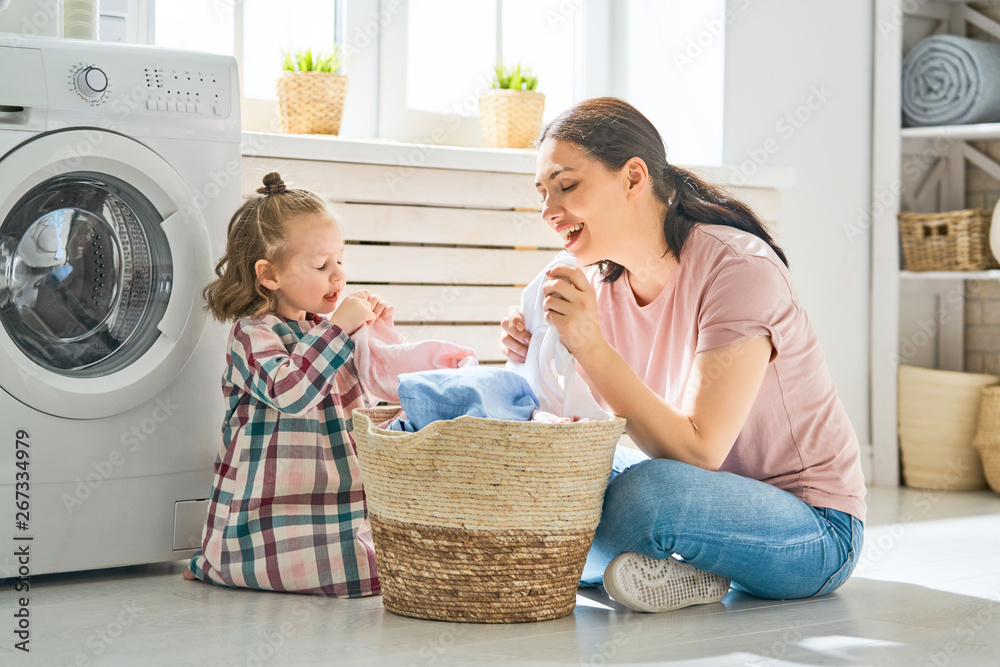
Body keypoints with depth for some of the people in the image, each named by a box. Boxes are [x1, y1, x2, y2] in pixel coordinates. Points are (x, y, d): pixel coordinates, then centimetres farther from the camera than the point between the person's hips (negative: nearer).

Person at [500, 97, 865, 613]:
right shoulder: (603, 281, 0)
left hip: (815, 530, -7)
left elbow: (697, 452, -27)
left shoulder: (737, 270, -21)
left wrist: (590, 346, -32)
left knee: (644, 491, -35)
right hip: (711, 503, 7)